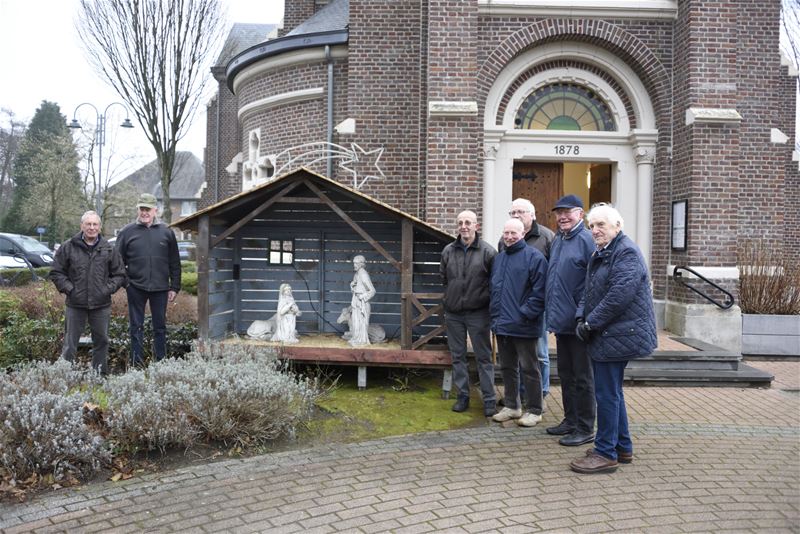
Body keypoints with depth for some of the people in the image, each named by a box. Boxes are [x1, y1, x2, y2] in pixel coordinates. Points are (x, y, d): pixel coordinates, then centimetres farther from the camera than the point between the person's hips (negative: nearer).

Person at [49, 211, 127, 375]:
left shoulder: (108, 249, 4)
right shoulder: (68, 247, 0)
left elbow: (119, 274, 10)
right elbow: (56, 272, 4)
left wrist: (109, 288, -3)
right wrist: (68, 288, -7)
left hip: (101, 305, 2)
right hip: (75, 305, -2)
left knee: (101, 341, 11)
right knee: (70, 343, 3)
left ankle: (100, 374, 23)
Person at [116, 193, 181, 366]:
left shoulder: (166, 232, 6)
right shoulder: (127, 232, 3)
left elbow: (175, 263, 8)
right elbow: (119, 261, 7)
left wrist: (175, 287, 4)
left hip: (160, 288, 1)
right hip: (136, 288, -1)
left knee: (160, 327, 8)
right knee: (136, 327, 5)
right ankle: (136, 364, 12)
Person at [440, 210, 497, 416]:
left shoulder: (487, 252, -8)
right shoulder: (448, 251, 4)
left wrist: (483, 297, -2)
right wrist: (453, 293, 13)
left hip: (478, 312, -4)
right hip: (453, 312, 4)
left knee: (484, 357, 2)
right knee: (458, 356, 11)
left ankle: (489, 399, 9)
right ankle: (462, 396, 21)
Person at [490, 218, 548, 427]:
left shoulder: (534, 257, -9)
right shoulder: (499, 258, 15)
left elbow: (539, 292, -14)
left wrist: (525, 314, -18)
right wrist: (495, 315, 11)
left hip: (523, 326, -7)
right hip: (502, 324, 7)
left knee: (529, 368, 2)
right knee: (508, 367, 16)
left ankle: (534, 410, 12)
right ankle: (511, 406, 28)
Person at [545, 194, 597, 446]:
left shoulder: (586, 240, -14)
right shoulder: (557, 241, 13)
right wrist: (552, 311, 16)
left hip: (578, 322, -9)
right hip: (561, 321, 9)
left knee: (582, 377, 2)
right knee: (565, 375, 18)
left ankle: (585, 429, 12)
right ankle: (570, 420, 30)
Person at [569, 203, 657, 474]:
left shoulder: (627, 252, -15)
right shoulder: (601, 254, 17)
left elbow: (619, 296, -23)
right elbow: (590, 293, 22)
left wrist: (590, 323, -17)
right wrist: (584, 319, 6)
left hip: (618, 336, -10)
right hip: (605, 336, 10)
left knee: (607, 394, -5)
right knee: (611, 392, 17)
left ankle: (606, 453, 4)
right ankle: (622, 447, 29)